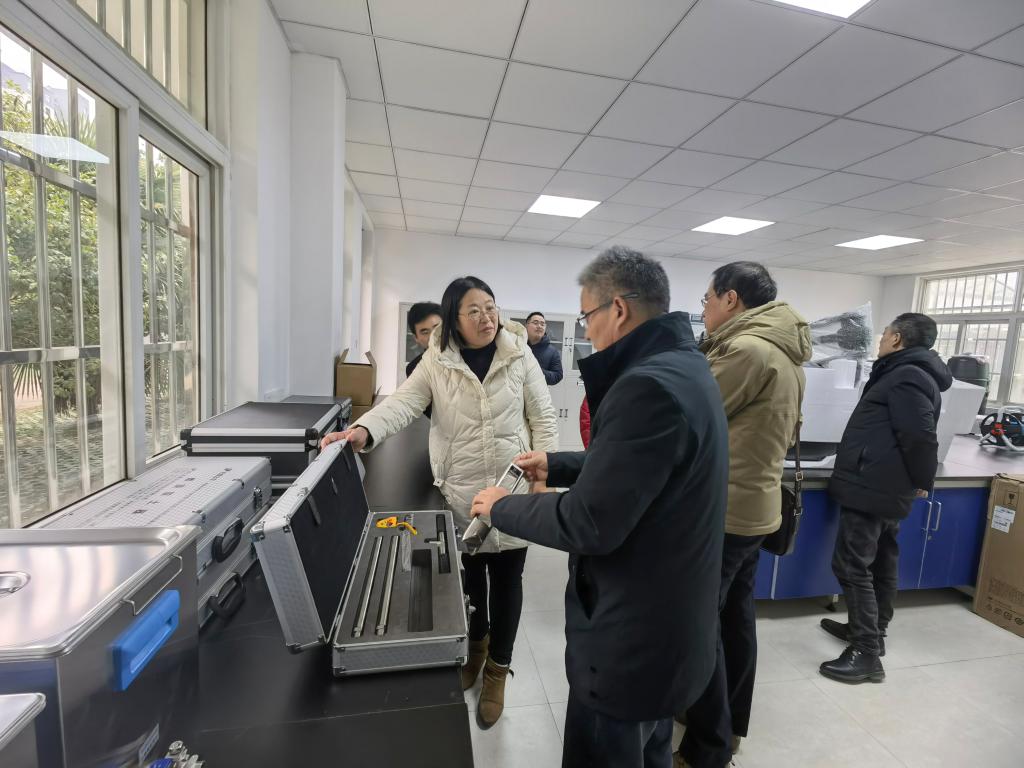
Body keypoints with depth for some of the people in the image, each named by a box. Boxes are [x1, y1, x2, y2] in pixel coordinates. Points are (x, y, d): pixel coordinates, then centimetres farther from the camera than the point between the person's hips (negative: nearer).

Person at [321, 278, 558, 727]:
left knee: (505, 582, 13)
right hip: (460, 497, 1)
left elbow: (543, 419, -2)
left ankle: (497, 670, 37)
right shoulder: (436, 361, -3)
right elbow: (404, 403, -14)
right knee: (469, 579, 20)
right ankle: (475, 645, 50)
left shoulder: (519, 355, -4)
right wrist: (364, 430, -33)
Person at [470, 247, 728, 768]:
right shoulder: (682, 366, 4)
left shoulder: (648, 385, -29)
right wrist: (556, 467, 13)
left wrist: (501, 507, -11)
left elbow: (588, 524, -27)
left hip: (632, 637, -9)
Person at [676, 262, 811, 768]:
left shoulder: (745, 349, -20)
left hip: (721, 510, -10)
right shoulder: (785, 353, 11)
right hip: (756, 505, 10)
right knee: (736, 618, 20)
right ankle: (729, 725, 38)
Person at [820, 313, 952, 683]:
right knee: (880, 563, 18)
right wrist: (918, 482, 23)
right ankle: (870, 631, 32)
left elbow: (920, 437, -22)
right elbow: (918, 436, 23)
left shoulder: (906, 376, -16)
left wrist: (922, 481, -10)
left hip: (870, 487, -11)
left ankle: (867, 653, 1)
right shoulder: (913, 374, 17)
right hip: (886, 488, 11)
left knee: (851, 566, -5)